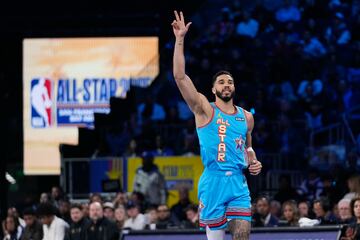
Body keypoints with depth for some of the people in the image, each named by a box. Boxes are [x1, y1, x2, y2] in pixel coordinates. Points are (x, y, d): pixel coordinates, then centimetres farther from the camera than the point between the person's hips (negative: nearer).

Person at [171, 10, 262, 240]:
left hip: (238, 182, 3)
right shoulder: (204, 109, 1)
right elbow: (180, 76, -10)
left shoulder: (246, 117, 14)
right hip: (214, 181, -3)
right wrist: (180, 40, -14)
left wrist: (253, 161, 8)